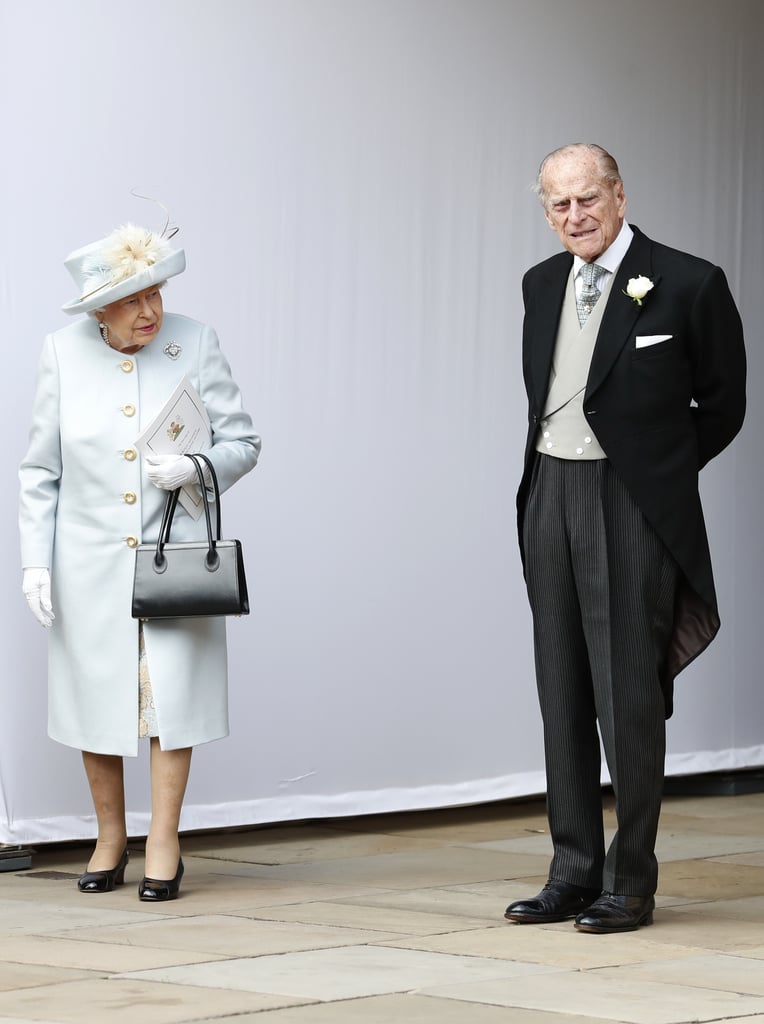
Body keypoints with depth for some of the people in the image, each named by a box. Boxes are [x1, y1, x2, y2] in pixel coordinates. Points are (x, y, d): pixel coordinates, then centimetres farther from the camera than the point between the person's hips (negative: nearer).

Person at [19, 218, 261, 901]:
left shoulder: (194, 344, -3)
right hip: (91, 557, 1)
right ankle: (110, 838, 24)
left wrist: (194, 468, -19)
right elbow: (41, 469, 5)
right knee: (96, 692, 7)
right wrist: (36, 559, -1)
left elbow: (242, 443, 2)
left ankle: (164, 846, 5)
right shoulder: (64, 352, 0)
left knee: (171, 691, -7)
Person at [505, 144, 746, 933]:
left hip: (631, 504, -6)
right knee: (562, 690, 9)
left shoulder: (688, 284, -8)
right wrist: (551, 472, 13)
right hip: (549, 495, 6)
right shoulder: (541, 285, 10)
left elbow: (723, 405, 2)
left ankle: (631, 881, 6)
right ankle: (574, 873, 16)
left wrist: (654, 472, 7)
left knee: (628, 692, -4)